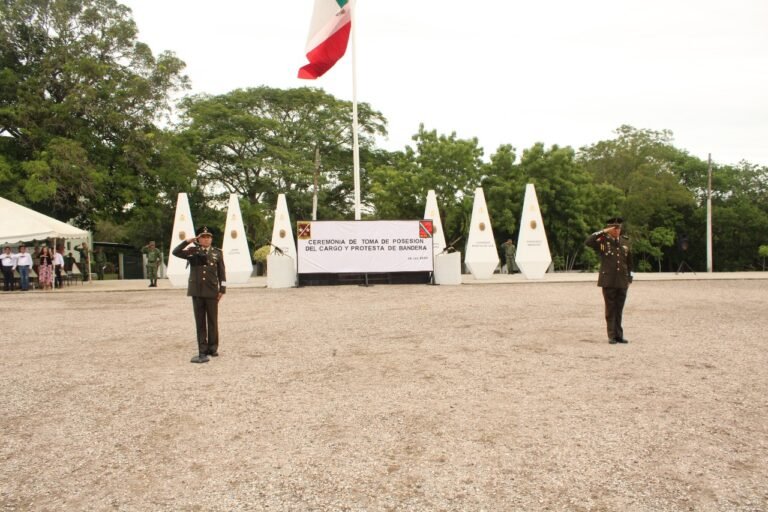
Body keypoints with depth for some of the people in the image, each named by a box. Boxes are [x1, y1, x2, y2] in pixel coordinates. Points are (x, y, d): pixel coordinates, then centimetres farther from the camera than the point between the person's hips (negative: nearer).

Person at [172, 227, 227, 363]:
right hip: (196, 292, 1)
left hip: (212, 292, 0)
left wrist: (222, 289, 0)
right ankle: (202, 351, 9)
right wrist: (187, 241, -9)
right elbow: (175, 252, -5)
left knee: (212, 321, 6)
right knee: (200, 322, 5)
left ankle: (212, 348, 18)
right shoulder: (193, 251, 6)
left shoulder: (217, 253, 5)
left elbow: (222, 273, 5)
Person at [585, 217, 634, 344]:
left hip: (622, 281, 3)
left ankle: (619, 335, 13)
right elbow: (588, 242, -20)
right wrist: (603, 232, -18)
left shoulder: (625, 242, 10)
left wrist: (629, 279, 15)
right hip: (608, 281, -3)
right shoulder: (602, 241, -1)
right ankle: (612, 336, 6)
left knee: (619, 309, 7)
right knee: (610, 309, 1)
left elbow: (629, 262, 17)